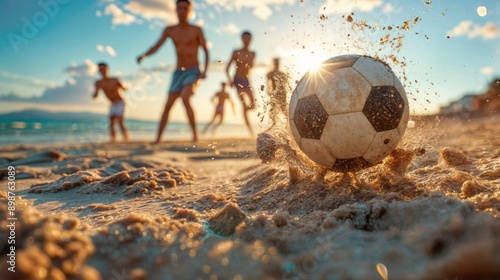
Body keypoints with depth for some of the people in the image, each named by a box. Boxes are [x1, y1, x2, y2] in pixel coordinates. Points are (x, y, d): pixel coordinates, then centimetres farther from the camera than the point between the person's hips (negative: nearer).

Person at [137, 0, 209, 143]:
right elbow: (156, 46, 5)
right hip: (178, 73, 4)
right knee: (168, 105, 2)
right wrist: (144, 55, -15)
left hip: (193, 72, -4)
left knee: (185, 97, -30)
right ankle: (158, 139, 10)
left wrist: (205, 70, -14)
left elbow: (206, 51, -1)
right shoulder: (169, 30, 7)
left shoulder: (196, 30, -1)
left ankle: (195, 134, -21)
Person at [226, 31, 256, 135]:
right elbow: (227, 68, -5)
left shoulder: (253, 54, 6)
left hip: (247, 81, 4)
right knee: (244, 105, -11)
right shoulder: (236, 52, -4)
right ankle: (251, 131, -6)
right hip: (238, 81, -4)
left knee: (252, 105, -1)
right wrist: (230, 79, -18)